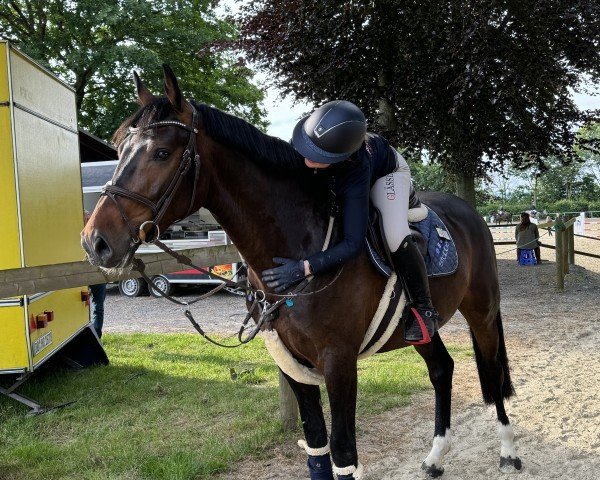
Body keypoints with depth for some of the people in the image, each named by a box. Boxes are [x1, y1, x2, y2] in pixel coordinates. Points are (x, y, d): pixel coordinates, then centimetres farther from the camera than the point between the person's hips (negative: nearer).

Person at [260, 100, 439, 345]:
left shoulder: (356, 171, -48)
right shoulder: (303, 139, -36)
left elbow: (353, 243, -49)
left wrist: (302, 268, -56)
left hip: (386, 171, -6)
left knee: (395, 236, -29)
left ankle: (423, 308, -6)